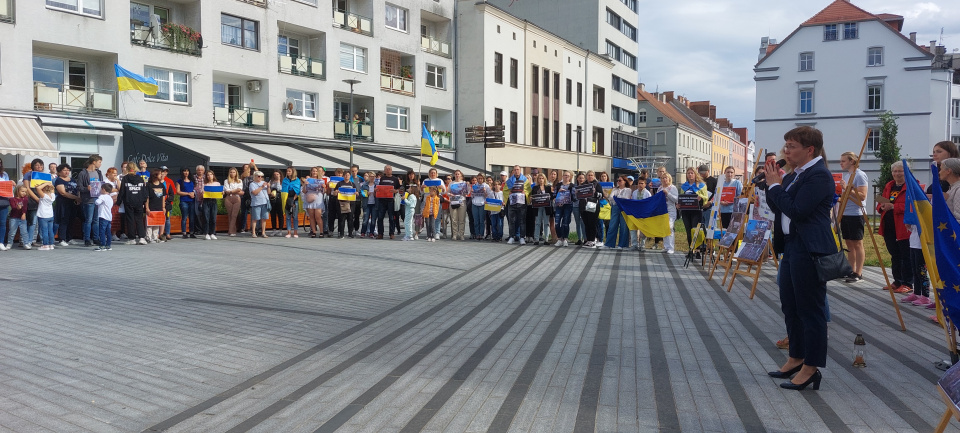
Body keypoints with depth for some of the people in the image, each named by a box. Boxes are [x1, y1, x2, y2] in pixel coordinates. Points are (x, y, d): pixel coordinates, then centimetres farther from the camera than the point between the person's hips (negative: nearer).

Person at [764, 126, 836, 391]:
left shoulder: (819, 175, -15)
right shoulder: (796, 174, 13)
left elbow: (796, 210, -23)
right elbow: (777, 207, 15)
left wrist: (775, 185, -12)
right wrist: (772, 184, 1)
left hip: (809, 250, -10)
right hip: (791, 247, 10)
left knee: (810, 308, -2)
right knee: (790, 306, 17)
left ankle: (811, 368, 8)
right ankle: (796, 358, 30)